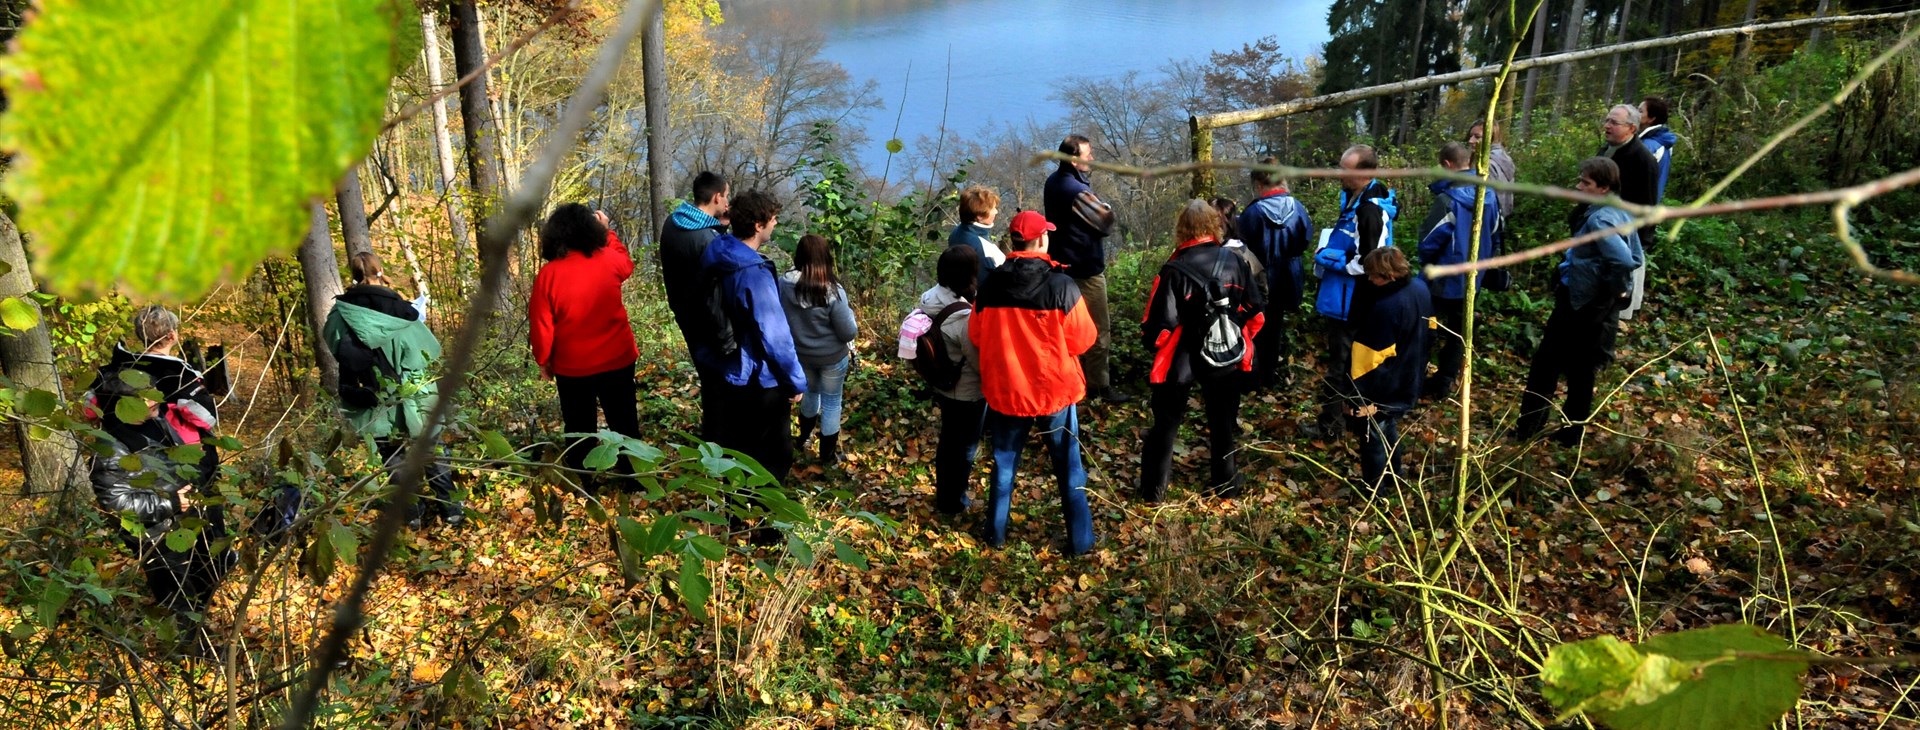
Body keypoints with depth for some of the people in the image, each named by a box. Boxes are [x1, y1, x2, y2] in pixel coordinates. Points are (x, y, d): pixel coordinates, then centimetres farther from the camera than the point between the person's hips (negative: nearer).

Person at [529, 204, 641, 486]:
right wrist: (606, 230, 27)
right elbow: (627, 262, 18)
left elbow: (540, 325, -9)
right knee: (624, 423, 15)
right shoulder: (609, 260, -9)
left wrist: (543, 360, 6)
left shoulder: (548, 274, -14)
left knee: (579, 429, 14)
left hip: (571, 367, -1)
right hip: (616, 359, 1)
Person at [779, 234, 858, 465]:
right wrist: (850, 315, 0)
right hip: (832, 357, -4)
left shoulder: (783, 284, -16)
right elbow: (848, 333, -20)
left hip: (800, 353, 4)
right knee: (831, 403, 16)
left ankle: (804, 438, 51)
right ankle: (827, 455, 31)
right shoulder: (833, 291, -28)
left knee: (810, 392, 30)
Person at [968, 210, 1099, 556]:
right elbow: (1083, 340, -10)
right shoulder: (1061, 285, -17)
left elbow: (977, 338, 4)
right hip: (1055, 390, -2)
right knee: (1068, 467, 11)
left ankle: (996, 531, 29)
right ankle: (1080, 540, 19)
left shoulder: (991, 286, -8)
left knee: (1004, 462, 18)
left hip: (1005, 390, 2)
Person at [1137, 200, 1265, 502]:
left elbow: (1161, 323, -18)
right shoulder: (1235, 262, -5)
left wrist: (1153, 344, 3)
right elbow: (1257, 311, 1)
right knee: (1223, 422, 20)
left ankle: (1154, 488, 17)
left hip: (1181, 360, -3)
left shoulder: (1174, 270, -18)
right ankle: (1226, 482, 32)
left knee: (1166, 424, 12)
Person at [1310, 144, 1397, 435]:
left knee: (1338, 364, 3)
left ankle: (1329, 423, 15)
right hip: (1344, 299, 10)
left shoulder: (1370, 211, -25)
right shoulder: (1355, 199, 7)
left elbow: (1367, 263, -26)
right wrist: (1328, 253, 7)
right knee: (1351, 361, 23)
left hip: (1350, 303, -10)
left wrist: (1327, 259, -18)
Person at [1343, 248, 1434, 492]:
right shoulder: (1420, 288, -6)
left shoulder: (1385, 308, -34)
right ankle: (1393, 476, 46)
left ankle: (1373, 489, 28)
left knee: (1373, 438, 12)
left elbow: (1371, 360, -29)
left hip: (1382, 389, -9)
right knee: (1389, 428, 29)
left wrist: (1357, 396, -21)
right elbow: (1428, 329, 10)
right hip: (1408, 381, 9)